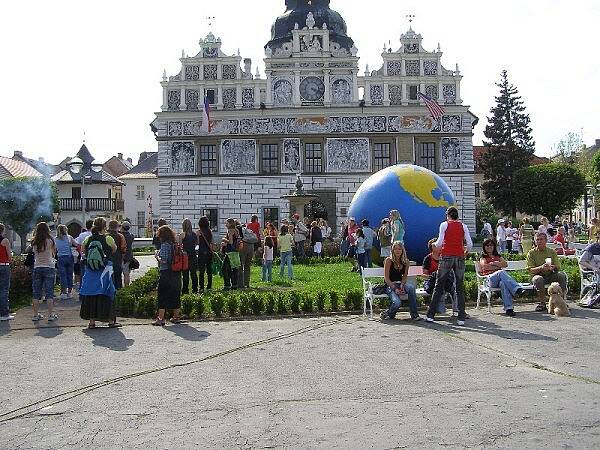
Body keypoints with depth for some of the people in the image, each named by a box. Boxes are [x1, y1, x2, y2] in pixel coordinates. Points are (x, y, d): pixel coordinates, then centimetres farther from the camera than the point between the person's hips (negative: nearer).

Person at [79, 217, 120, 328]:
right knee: (107, 295, 5)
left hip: (90, 271, 3)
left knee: (91, 296, 9)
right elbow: (114, 250, 6)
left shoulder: (88, 239, -1)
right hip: (105, 270, -3)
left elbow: (83, 251, 12)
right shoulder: (108, 239, -10)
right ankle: (111, 321, 10)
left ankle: (92, 322, 12)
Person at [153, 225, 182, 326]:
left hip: (166, 273, -7)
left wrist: (157, 257, 0)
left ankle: (161, 318, 0)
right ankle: (176, 317, 21)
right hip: (176, 273, 7)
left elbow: (163, 260, -20)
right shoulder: (176, 244, 8)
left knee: (162, 296, 1)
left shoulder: (165, 245, -13)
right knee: (175, 295, 14)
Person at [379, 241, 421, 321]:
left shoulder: (406, 261, 6)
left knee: (411, 288, -31)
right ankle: (388, 314, 4)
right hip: (390, 285, -4)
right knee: (397, 302, -30)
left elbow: (405, 276, 8)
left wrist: (402, 285, -13)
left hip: (400, 284, 4)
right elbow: (386, 278, -9)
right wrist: (395, 288, -20)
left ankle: (414, 314, -23)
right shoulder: (389, 260, -6)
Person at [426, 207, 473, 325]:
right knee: (460, 287, 8)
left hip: (447, 256, -2)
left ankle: (431, 315, 5)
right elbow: (470, 244, 2)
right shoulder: (463, 226, 8)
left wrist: (435, 245, 14)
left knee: (439, 286, 4)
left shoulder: (444, 224, 0)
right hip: (459, 257, 2)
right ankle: (461, 317, 6)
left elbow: (439, 242, -7)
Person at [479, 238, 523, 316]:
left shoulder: (498, 256, 32)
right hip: (490, 278, -3)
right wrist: (498, 266, 4)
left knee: (503, 283, -38)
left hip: (500, 277, 3)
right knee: (501, 272, -38)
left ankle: (508, 308, -52)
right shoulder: (483, 257, 20)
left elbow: (505, 264, 12)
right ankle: (516, 289, -54)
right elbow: (485, 266, -3)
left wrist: (493, 263, 1)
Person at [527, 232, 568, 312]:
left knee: (562, 275, -26)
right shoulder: (531, 253, 2)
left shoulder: (552, 251, 9)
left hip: (551, 276, 2)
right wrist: (541, 268, -29)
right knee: (538, 279, -36)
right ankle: (542, 303, -25)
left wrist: (552, 267, -26)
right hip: (538, 275, -2)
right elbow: (531, 270, -8)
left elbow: (558, 267, 0)